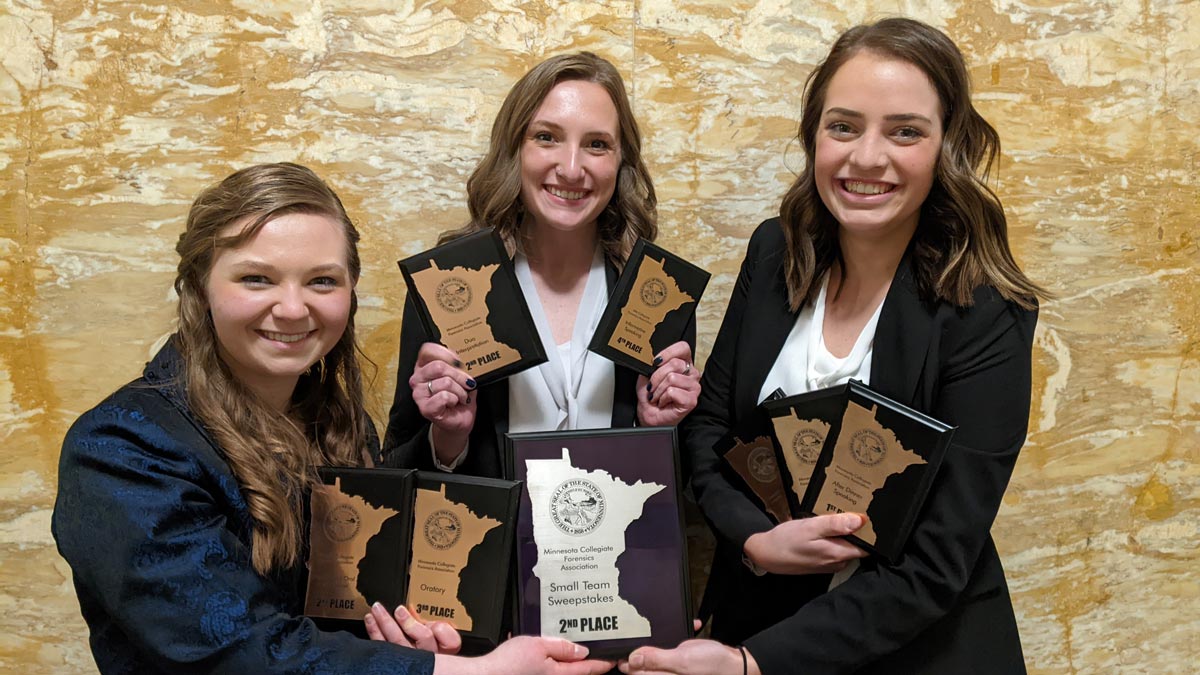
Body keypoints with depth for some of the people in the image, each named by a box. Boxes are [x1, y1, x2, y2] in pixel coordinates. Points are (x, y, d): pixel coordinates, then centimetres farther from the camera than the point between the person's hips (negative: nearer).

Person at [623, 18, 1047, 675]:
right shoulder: (775, 253, -8)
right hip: (753, 613, 4)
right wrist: (758, 538, -18)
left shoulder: (986, 317, -20)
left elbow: (934, 570, -21)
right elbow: (707, 421, 0)